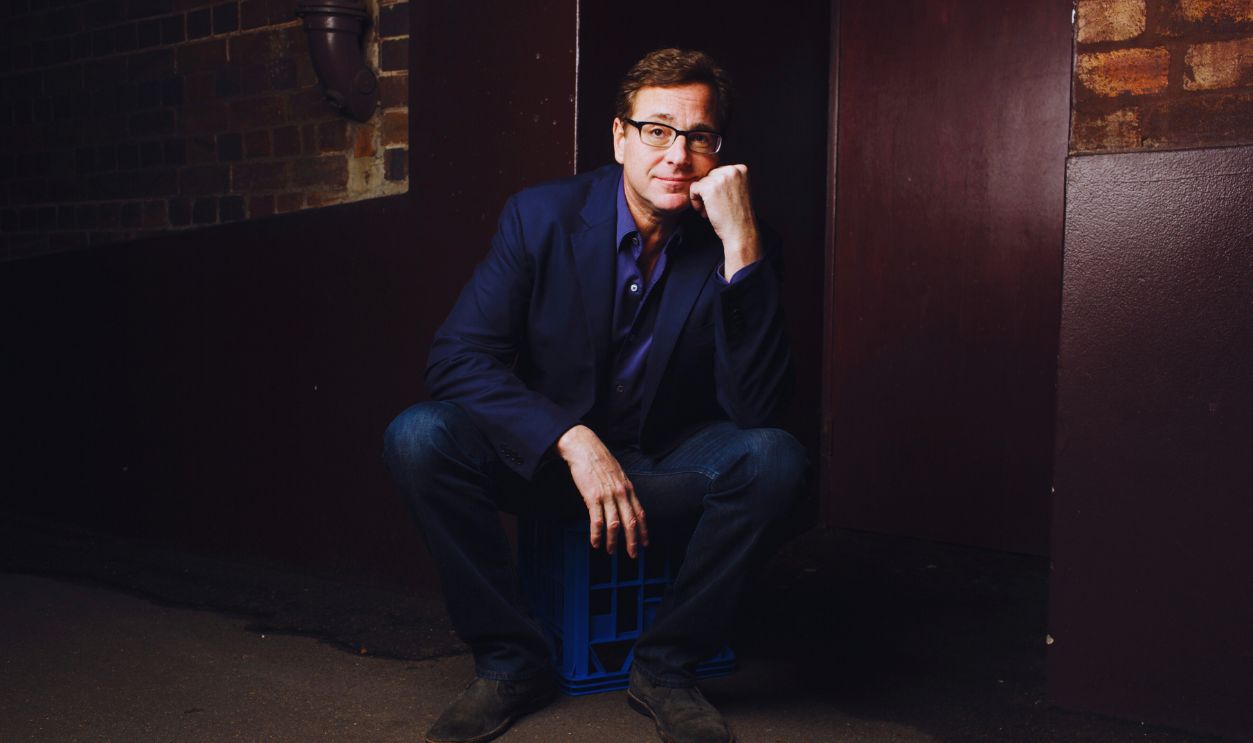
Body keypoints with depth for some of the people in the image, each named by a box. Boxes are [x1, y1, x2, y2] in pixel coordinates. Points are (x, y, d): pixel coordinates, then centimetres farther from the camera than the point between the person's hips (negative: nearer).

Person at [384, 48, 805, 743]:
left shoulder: (739, 243, -11)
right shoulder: (540, 215, -10)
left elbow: (757, 407, -22)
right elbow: (457, 357, -16)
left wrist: (742, 250, -31)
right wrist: (574, 442, -29)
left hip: (668, 465, 0)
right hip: (546, 454, 1)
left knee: (774, 458, -29)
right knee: (418, 436, -25)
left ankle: (666, 667, -8)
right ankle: (511, 660, -8)